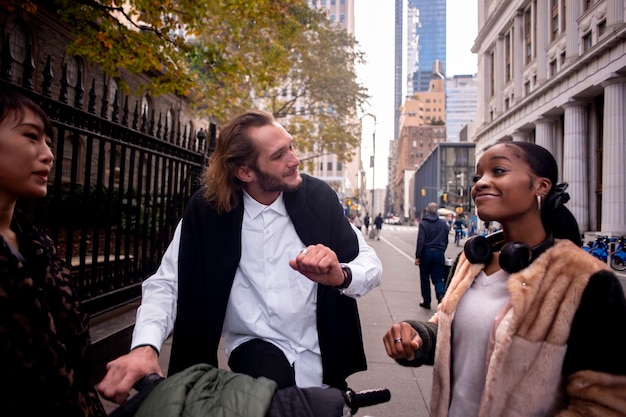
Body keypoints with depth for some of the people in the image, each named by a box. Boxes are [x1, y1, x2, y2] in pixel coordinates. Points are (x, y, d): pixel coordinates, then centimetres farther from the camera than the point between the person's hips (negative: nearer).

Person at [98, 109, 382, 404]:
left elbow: (371, 263, -8)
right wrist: (144, 346, -28)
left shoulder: (318, 197, -9)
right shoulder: (207, 212, -10)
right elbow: (167, 283, -10)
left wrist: (340, 275, -30)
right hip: (255, 345, -2)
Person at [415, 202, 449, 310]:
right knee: (438, 278, 6)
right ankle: (441, 295, -21)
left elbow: (420, 241, -13)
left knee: (425, 278, 10)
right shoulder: (443, 223, 6)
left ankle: (426, 302, 17)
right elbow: (446, 241, 11)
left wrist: (417, 256, -10)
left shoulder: (423, 223, -7)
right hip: (439, 253, 3)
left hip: (426, 253, -2)